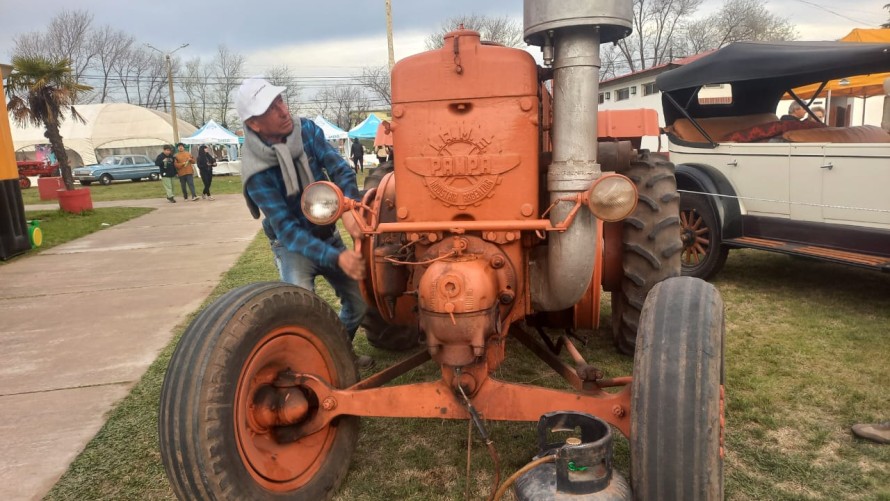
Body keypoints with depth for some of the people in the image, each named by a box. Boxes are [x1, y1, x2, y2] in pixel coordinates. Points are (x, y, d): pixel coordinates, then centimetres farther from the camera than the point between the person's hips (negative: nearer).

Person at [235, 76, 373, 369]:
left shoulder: (307, 130, -13)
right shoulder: (257, 172, -25)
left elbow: (341, 170, -21)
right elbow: (287, 230, -29)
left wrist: (348, 207, -43)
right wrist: (336, 258, -41)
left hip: (328, 234, 5)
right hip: (293, 245, -4)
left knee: (359, 299, 4)